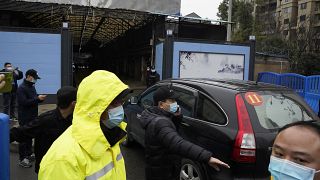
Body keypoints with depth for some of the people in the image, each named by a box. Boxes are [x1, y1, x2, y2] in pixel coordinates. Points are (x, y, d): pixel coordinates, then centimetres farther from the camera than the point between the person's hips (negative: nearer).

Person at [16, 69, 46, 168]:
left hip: (32, 116, 8)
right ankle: (22, 159, 6)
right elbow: (24, 102, -23)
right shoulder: (21, 88, -15)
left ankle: (29, 154, 29)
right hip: (24, 118, -8)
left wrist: (40, 98, -2)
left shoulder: (32, 86, 12)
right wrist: (37, 98, -24)